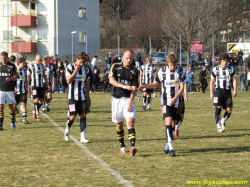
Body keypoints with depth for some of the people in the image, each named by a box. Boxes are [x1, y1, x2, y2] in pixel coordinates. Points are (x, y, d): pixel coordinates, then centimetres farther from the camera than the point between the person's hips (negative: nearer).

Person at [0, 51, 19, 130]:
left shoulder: (12, 66, 0)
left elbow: (16, 77, -4)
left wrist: (10, 78, -24)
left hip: (10, 90, -1)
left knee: (11, 107, 8)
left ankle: (12, 122, 25)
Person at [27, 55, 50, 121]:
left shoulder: (42, 65, 11)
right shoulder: (31, 66, -6)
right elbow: (28, 77, -2)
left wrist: (48, 84, 13)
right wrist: (28, 87, -4)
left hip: (41, 86, 5)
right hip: (34, 86, -5)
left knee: (41, 101, 6)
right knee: (36, 100, -10)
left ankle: (34, 112, 26)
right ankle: (37, 115, -7)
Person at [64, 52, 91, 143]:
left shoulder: (86, 68, 8)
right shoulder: (70, 67, -6)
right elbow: (68, 80, -16)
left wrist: (87, 95, 15)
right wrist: (76, 70, -21)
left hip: (82, 97, 4)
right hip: (73, 97, -4)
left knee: (83, 115, -3)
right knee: (73, 116, -7)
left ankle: (83, 136, 0)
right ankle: (67, 129, 24)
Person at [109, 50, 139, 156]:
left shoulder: (134, 71, 4)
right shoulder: (116, 67, 5)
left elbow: (134, 88, -2)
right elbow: (111, 80, -8)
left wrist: (130, 102, -14)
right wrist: (123, 86, -23)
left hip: (128, 99, -1)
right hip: (117, 99, 1)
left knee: (130, 122, -15)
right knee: (119, 124, 7)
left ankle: (132, 147, -25)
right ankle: (122, 146, 21)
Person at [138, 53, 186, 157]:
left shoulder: (181, 71, -4)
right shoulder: (162, 71, -3)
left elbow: (182, 87, -5)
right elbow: (155, 84, 9)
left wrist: (175, 98, -20)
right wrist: (144, 86, -9)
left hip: (176, 101, 2)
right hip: (166, 101, -2)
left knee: (174, 124, 6)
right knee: (168, 122, -17)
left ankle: (167, 147, 19)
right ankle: (171, 148, -23)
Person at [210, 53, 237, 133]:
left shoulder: (231, 69, 6)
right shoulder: (215, 69, 1)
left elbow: (234, 80, 9)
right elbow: (212, 81, 6)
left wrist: (235, 90, -4)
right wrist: (211, 92, 2)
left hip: (227, 91, 2)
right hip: (219, 90, -2)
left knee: (229, 110, -2)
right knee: (218, 109, -11)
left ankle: (223, 121, 26)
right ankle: (218, 125, -1)